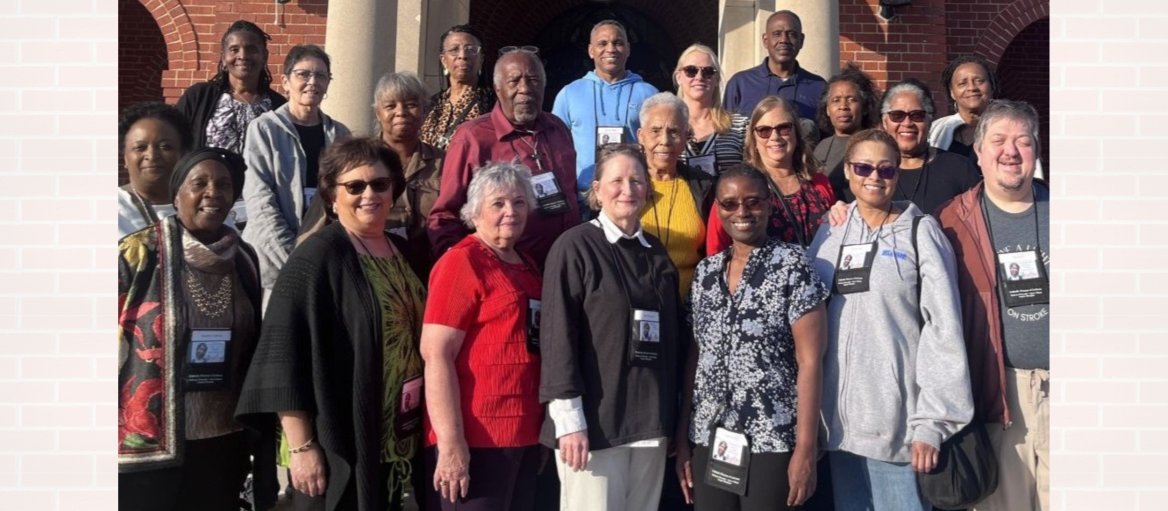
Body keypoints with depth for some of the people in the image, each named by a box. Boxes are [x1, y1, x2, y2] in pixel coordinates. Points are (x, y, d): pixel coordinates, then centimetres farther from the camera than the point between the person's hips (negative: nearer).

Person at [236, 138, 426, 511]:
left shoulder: (401, 250, 8)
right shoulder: (316, 258, -13)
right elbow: (285, 355, -17)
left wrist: (416, 425, 13)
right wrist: (301, 446, -20)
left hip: (395, 440, 7)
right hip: (339, 442, -7)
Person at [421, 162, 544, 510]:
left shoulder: (527, 266, 13)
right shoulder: (462, 262, -10)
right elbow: (436, 354, -16)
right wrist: (450, 442, -22)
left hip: (525, 435, 8)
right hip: (476, 439, -8)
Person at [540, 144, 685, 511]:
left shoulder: (656, 252, 12)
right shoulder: (575, 246, -6)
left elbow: (675, 334, 15)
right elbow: (558, 336, -11)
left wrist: (674, 414, 11)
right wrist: (569, 418, -16)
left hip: (651, 419, 6)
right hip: (595, 419, -5)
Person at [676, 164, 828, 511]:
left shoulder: (792, 265, -7)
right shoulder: (706, 272, 7)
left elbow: (809, 361, -11)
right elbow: (694, 358, 9)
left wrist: (806, 447, -15)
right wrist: (682, 437, 7)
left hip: (771, 440, -4)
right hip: (707, 439, 5)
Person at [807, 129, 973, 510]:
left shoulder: (920, 232, -1)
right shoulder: (829, 235, 10)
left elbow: (944, 329, -6)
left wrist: (932, 420, -12)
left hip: (897, 417, -4)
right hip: (839, 415, 4)